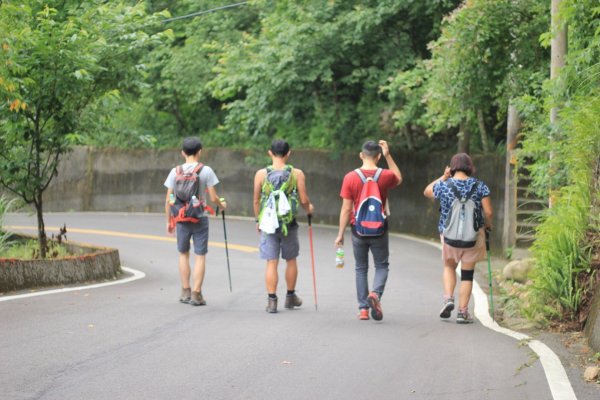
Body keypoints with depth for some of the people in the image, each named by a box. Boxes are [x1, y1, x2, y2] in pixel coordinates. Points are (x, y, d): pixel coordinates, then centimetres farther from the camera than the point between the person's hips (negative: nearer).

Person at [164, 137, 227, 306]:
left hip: (181, 218, 2)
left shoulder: (175, 171, 0)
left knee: (183, 254, 18)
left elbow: (168, 200, 0)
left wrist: (169, 221, 11)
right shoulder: (206, 171, -7)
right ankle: (196, 294, -1)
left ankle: (185, 291, 19)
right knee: (200, 256, 3)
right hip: (200, 218, -2)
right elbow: (213, 198, -8)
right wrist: (221, 205, 14)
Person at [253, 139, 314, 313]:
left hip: (268, 222, 0)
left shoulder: (261, 174, -3)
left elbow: (256, 200, 3)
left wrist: (258, 220, 17)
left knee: (271, 263, 2)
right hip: (289, 223, 0)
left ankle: (272, 301, -1)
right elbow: (304, 200, -5)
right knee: (291, 260, 17)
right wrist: (309, 208, 18)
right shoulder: (297, 174, -5)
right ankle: (291, 296, 28)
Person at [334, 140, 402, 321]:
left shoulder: (350, 177, -8)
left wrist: (340, 234, 0)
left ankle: (363, 308, 9)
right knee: (382, 266, 12)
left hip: (358, 229, 0)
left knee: (361, 268, 12)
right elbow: (399, 179, 20)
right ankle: (375, 294, -15)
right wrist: (388, 155, 16)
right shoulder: (385, 176, -6)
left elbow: (346, 208, -7)